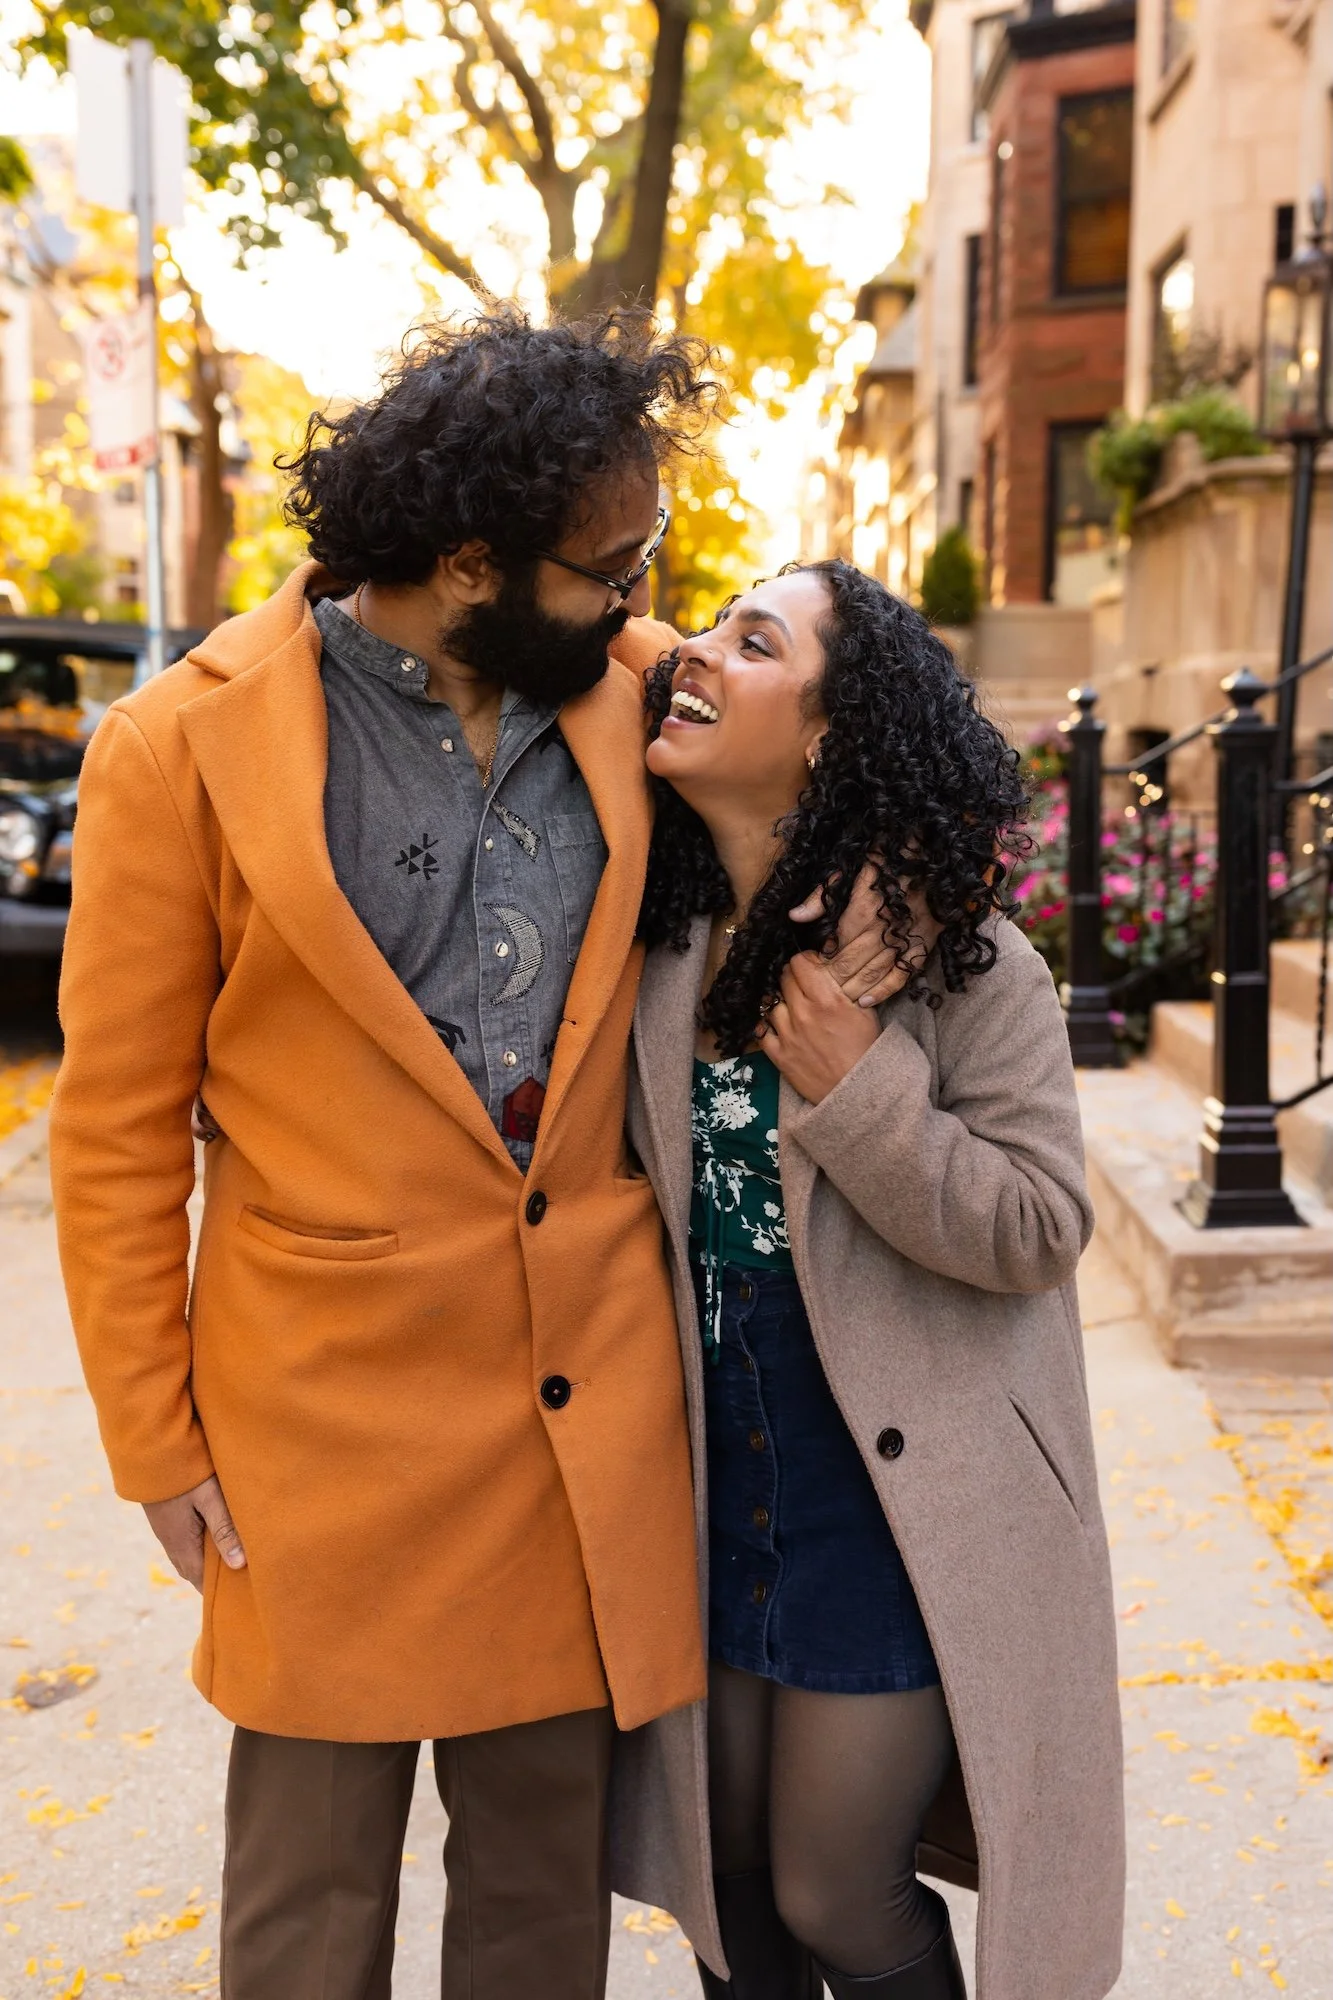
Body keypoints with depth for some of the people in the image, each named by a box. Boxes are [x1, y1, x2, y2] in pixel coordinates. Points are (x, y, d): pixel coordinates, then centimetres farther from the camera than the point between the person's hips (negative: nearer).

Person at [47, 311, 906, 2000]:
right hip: (335, 1411, -3)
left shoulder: (638, 686, 0)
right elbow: (117, 1127, -4)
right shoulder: (184, 748, -10)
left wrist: (845, 912, 0)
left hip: (594, 1393, 3)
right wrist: (153, 1436, -2)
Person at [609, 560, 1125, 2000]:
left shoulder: (957, 958, -14)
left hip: (898, 1498, -4)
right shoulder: (654, 946, -1)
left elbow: (1040, 1229, -15)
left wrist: (860, 1096, -24)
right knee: (723, 1868, 18)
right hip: (714, 1486, 5)